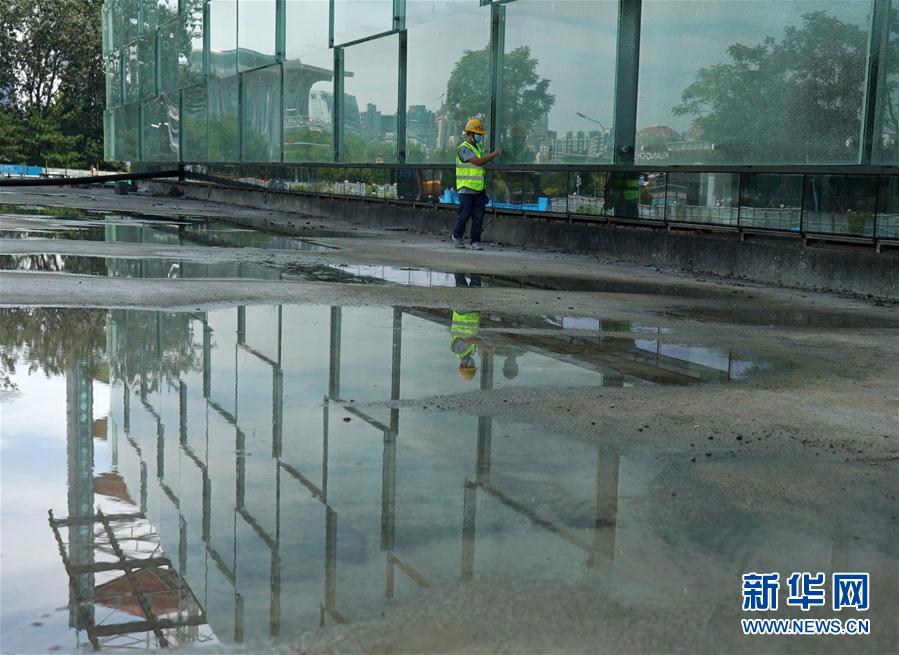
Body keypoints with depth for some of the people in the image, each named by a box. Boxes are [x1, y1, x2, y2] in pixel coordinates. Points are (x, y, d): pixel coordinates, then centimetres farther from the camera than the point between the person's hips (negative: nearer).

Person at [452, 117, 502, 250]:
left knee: (478, 217, 2)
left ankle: (475, 241, 7)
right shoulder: (463, 148, -11)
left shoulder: (477, 147, 17)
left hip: (479, 188, 7)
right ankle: (457, 236, 21)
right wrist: (494, 154, -13)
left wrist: (492, 156, 5)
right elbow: (478, 161, -19)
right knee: (464, 215, 0)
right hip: (466, 188, -7)